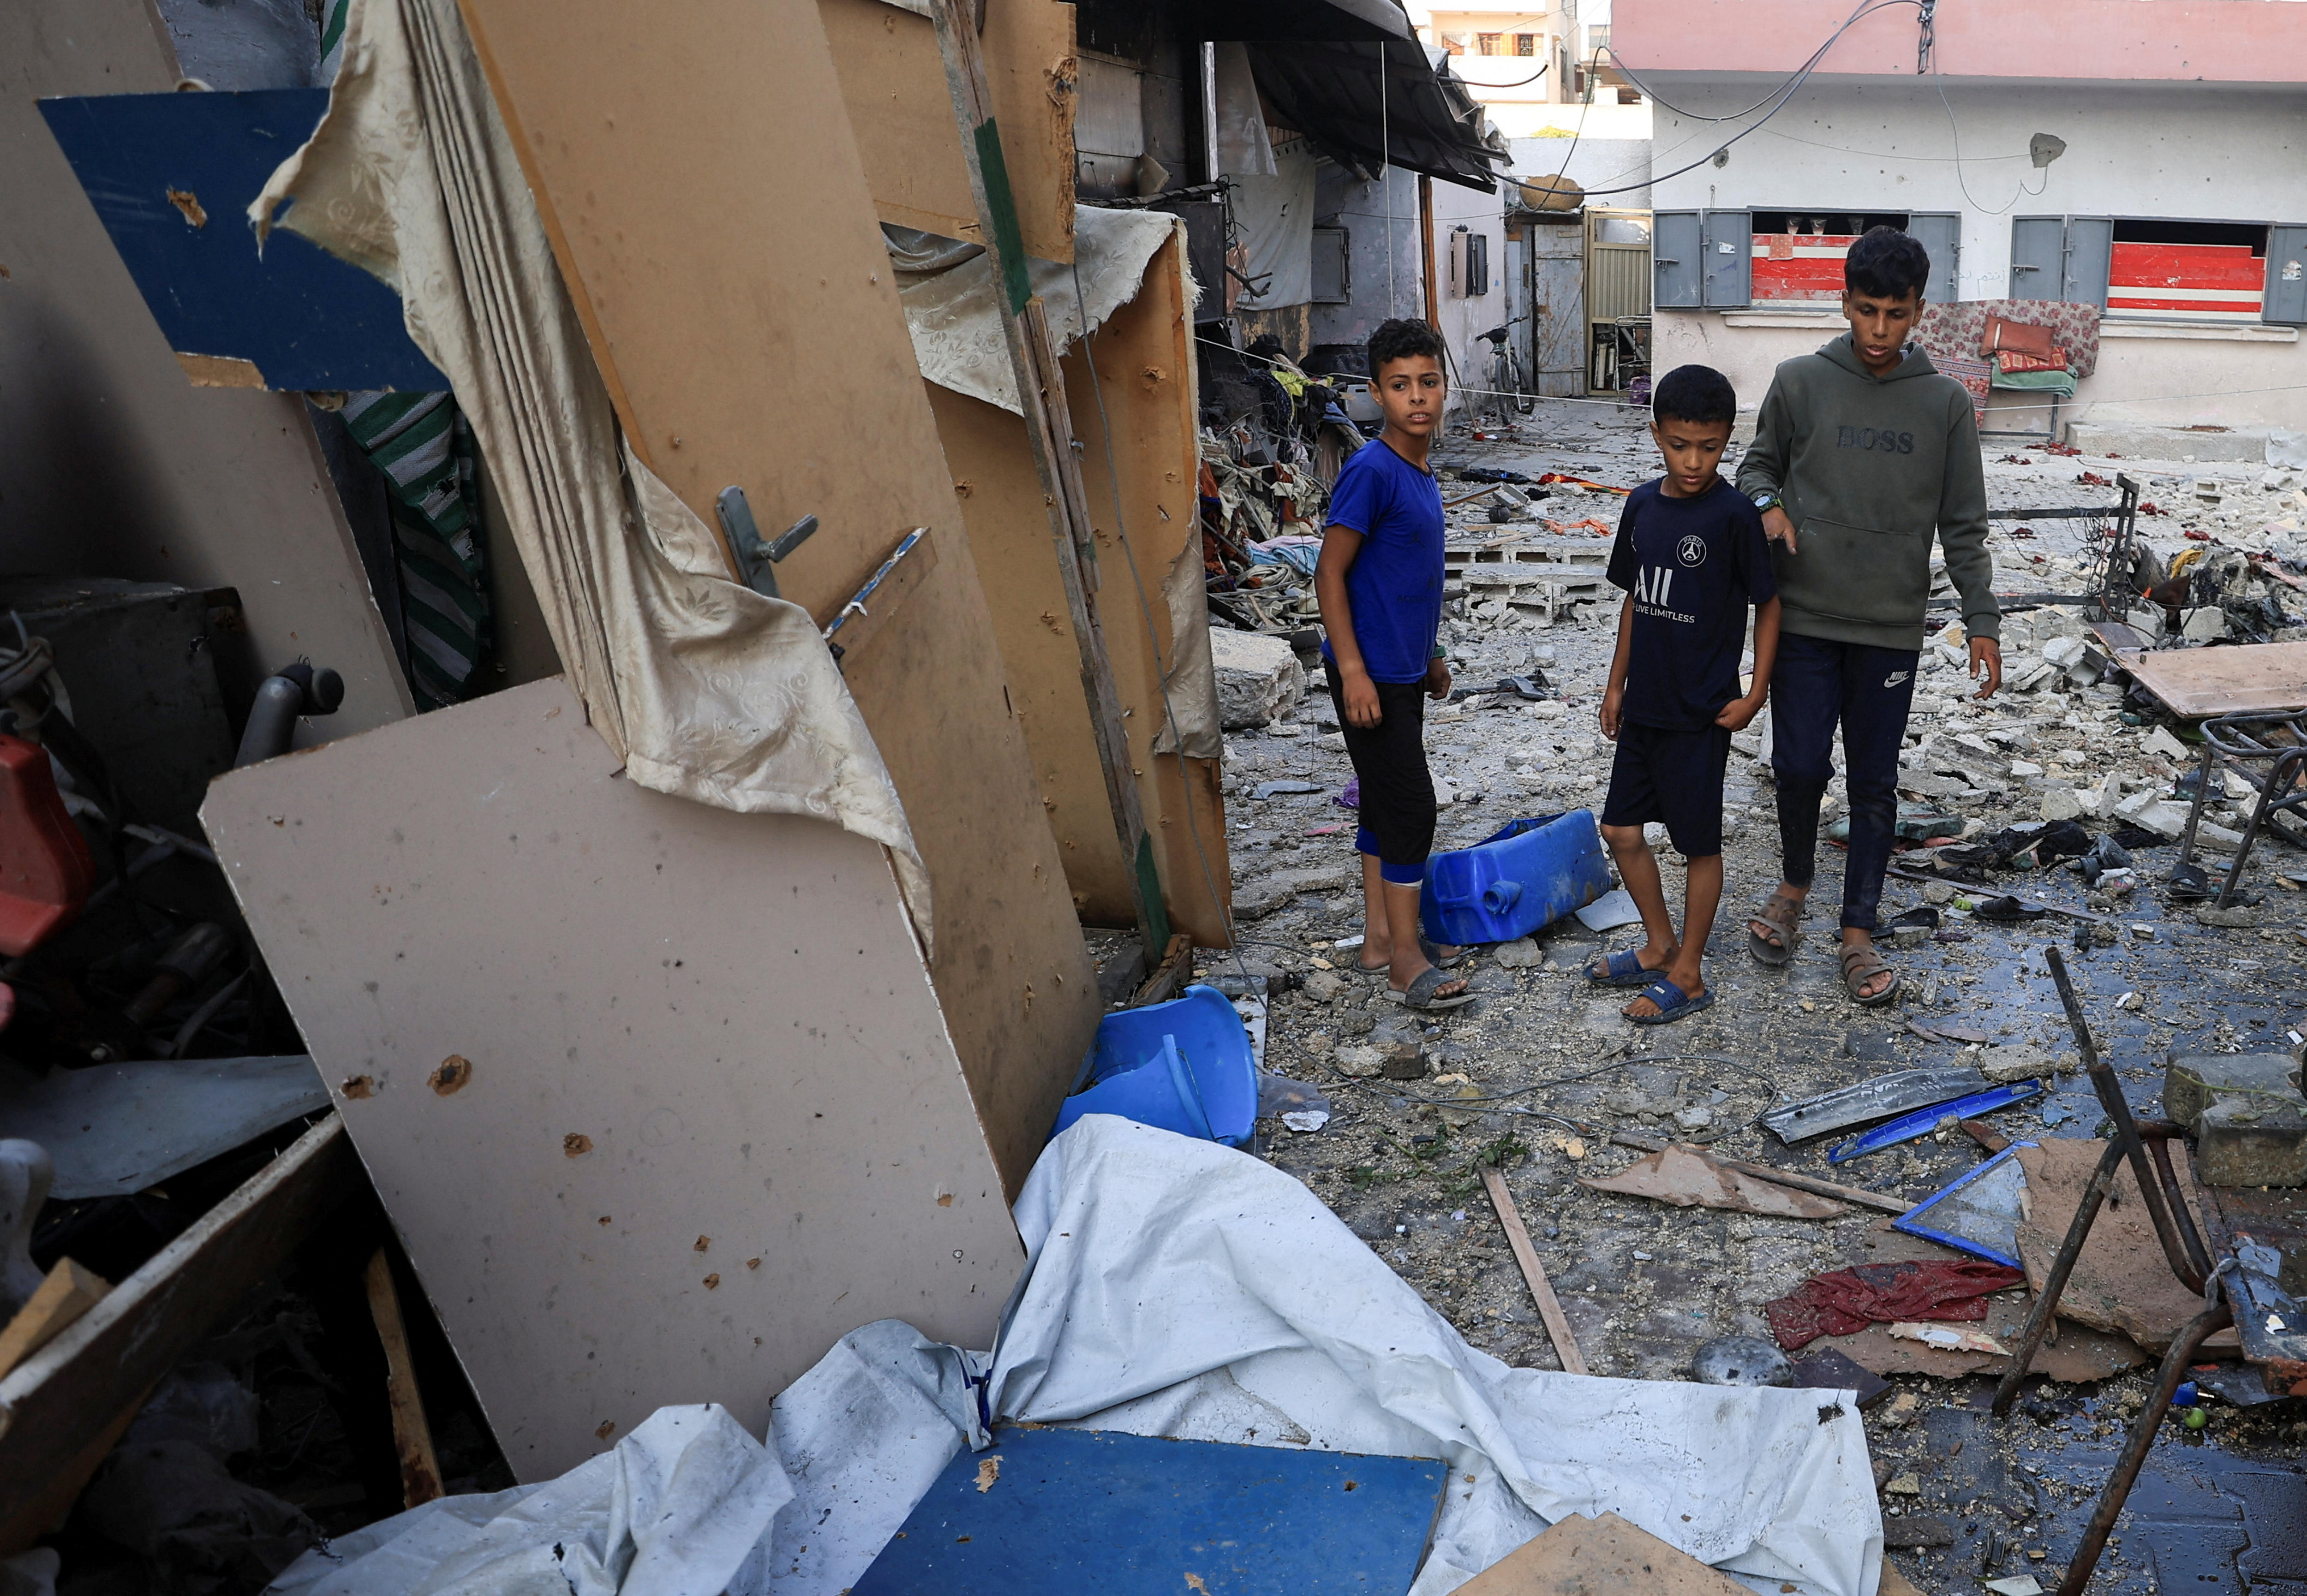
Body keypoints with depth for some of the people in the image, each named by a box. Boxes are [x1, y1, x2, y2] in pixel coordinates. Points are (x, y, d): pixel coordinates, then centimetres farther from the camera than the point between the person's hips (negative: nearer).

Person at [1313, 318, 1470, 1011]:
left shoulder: (1420, 470, 10)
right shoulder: (1372, 470, -18)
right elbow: (1330, 573, -19)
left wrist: (1431, 655, 23)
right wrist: (1353, 671, -22)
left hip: (1404, 670, 9)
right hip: (1370, 674, -9)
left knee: (1388, 803, 14)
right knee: (1410, 805, -5)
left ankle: (1381, 938, 25)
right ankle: (1406, 961, 6)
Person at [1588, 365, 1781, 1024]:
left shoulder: (1734, 516, -15)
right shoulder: (1643, 505, 3)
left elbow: (1769, 603, -7)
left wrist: (1755, 694, -10)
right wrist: (1616, 683, 14)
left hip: (1700, 714, -7)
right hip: (1643, 704, 7)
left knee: (1699, 843, 6)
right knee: (1621, 829, 13)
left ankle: (1688, 977, 19)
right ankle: (1660, 947, 32)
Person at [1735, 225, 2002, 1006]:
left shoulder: (1946, 404, 1)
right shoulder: (1800, 382, -2)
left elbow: (1964, 528, 5)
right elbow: (1757, 465, 11)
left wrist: (1983, 624, 1)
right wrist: (1766, 505, -12)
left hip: (1893, 628, 1)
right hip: (1805, 619, -1)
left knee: (1875, 786, 6)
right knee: (1800, 767, -3)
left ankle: (1857, 934, 19)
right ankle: (1795, 886, 27)